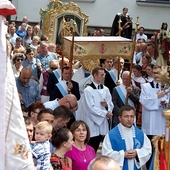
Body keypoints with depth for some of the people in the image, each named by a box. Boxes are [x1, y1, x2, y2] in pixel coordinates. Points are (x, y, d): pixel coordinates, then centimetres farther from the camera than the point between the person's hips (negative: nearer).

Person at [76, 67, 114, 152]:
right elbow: (91, 108, -14)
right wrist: (105, 113, -11)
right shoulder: (88, 90, -10)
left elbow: (111, 105, 11)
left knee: (95, 148, 12)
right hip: (92, 124, -5)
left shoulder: (105, 89, 8)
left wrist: (107, 105, -11)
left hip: (102, 124, 6)